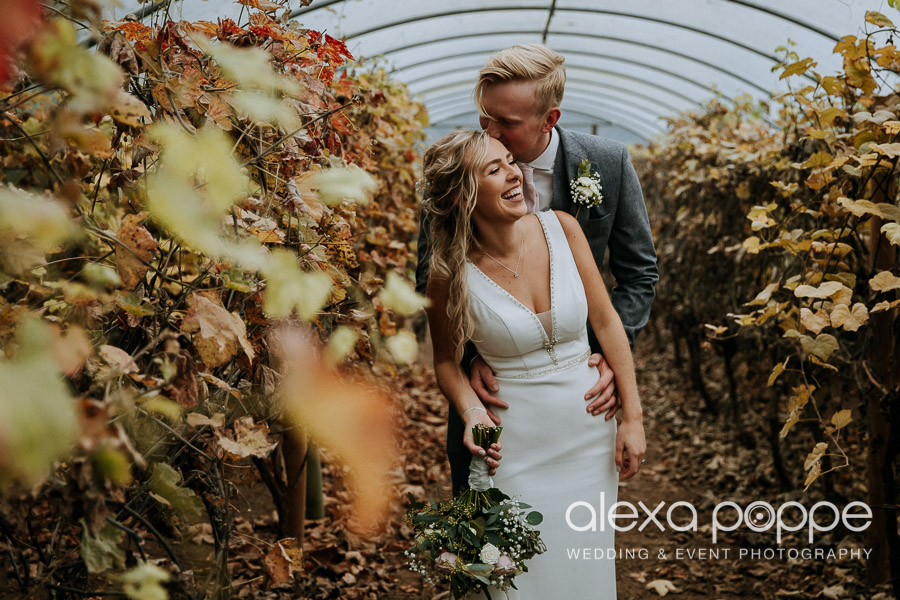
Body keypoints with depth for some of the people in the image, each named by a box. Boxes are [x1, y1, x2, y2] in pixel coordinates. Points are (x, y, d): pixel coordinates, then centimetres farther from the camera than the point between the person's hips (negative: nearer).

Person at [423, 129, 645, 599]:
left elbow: (606, 321, -1)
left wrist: (633, 418, -1)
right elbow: (446, 360, 2)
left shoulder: (562, 228, -8)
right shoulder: (452, 275, -14)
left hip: (589, 432, 3)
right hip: (516, 446, -3)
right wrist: (473, 414, -17)